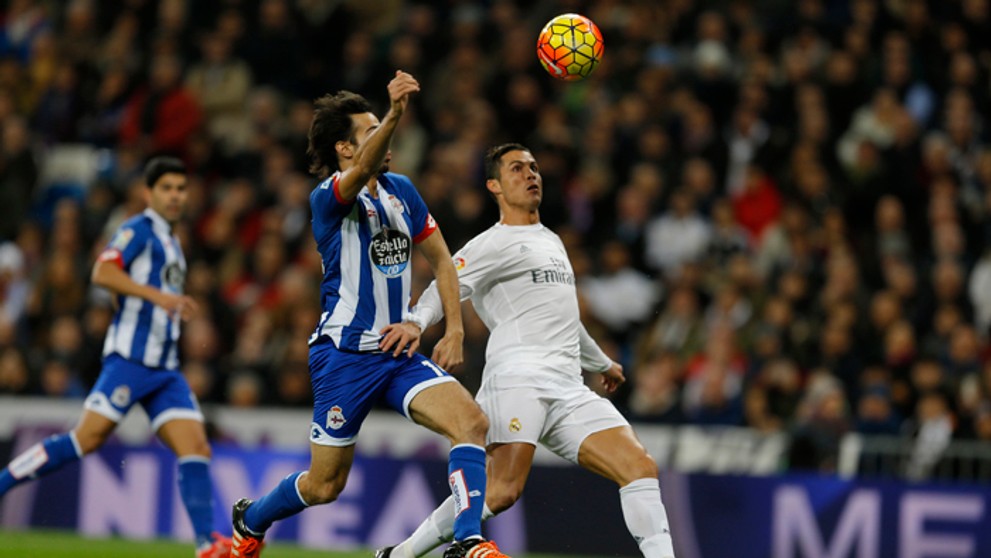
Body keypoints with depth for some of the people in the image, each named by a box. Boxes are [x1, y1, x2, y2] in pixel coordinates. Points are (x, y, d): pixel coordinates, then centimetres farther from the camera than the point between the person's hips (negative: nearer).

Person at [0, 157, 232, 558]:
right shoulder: (137, 230, -2)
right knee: (89, 437, -13)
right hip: (129, 356, -8)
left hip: (164, 367, 8)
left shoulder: (171, 242, 23)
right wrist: (157, 295, -24)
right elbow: (103, 272, -19)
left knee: (196, 448, -6)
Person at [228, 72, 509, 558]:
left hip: (399, 352, 6)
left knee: (472, 422, -20)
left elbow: (441, 261, 18)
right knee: (325, 485, 4)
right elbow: (360, 172, -36)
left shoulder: (401, 190, 9)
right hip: (345, 354, -6)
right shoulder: (329, 198, -12)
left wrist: (454, 330, 6)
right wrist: (393, 116, -54)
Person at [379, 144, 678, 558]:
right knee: (502, 491, -23)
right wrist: (417, 322, -33)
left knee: (641, 468, -9)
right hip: (518, 379, -8)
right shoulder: (493, 244, 4)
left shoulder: (552, 242, 30)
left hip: (569, 391, 8)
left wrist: (602, 363, 56)